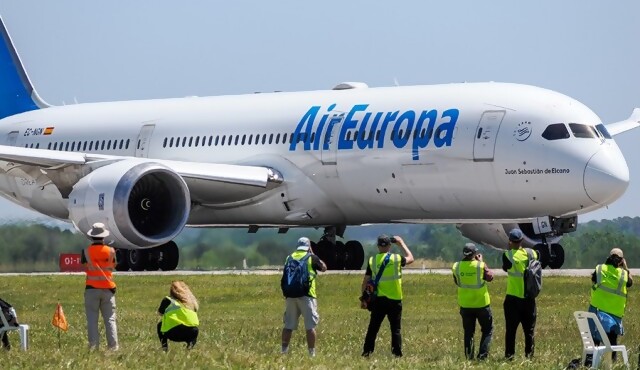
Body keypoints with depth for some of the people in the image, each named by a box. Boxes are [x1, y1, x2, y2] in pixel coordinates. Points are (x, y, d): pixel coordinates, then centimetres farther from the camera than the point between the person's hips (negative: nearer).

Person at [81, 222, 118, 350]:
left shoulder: (86, 251, -5)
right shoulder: (110, 251, -2)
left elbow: (85, 268, 2)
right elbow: (113, 266, 9)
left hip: (91, 288, -1)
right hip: (108, 288, 1)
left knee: (92, 319, 2)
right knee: (110, 319, 5)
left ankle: (93, 346, -3)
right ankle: (113, 346, 0)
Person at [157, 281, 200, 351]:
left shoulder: (168, 300, 14)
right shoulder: (191, 300, 21)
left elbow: (160, 313, 27)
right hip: (192, 333, 1)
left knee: (160, 325, 31)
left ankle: (164, 345, 9)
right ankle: (191, 343, 6)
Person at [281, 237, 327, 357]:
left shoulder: (290, 258, 11)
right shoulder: (311, 258, -1)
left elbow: (284, 277, 11)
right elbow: (324, 268, 15)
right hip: (306, 295, -4)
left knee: (288, 325, 11)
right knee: (310, 326, -1)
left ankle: (284, 350, 11)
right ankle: (312, 352, -3)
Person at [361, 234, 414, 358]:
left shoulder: (372, 260, 0)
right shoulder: (396, 258, -4)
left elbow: (366, 281, 4)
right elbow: (410, 258, 17)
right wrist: (402, 243, 26)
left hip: (378, 300, 2)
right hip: (394, 300, -2)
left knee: (373, 328, 9)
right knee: (396, 329, 4)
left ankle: (367, 352, 9)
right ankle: (397, 353, 2)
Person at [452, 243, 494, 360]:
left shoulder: (456, 266, -7)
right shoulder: (481, 266, -16)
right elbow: (490, 277, 1)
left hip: (465, 305, 3)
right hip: (481, 304, -3)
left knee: (468, 332, 14)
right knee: (487, 330, 11)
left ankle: (469, 357, 9)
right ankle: (482, 355, -2)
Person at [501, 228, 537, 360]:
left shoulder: (508, 255, -13)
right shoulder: (532, 253, -4)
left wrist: (510, 249, 9)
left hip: (513, 297, -3)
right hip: (529, 298, 3)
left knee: (511, 328, 4)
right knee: (529, 329, 10)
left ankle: (509, 355, 4)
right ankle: (529, 354, 9)